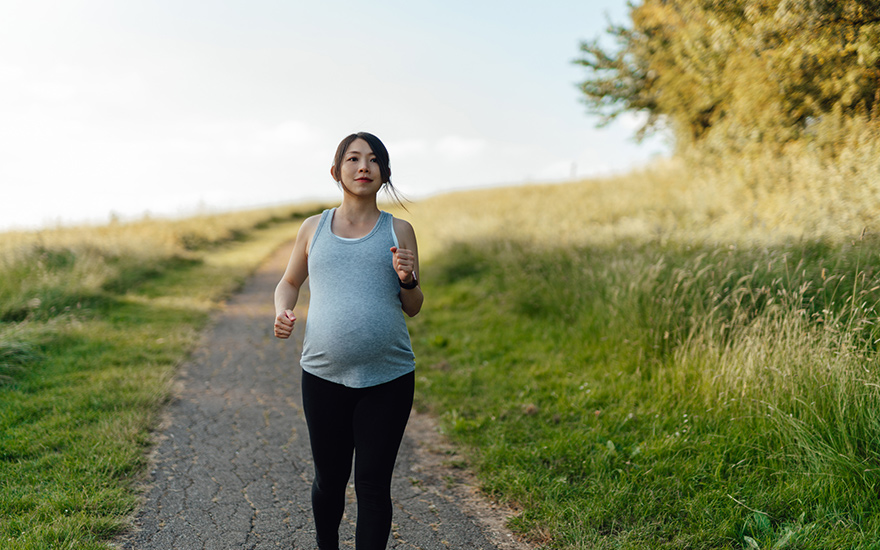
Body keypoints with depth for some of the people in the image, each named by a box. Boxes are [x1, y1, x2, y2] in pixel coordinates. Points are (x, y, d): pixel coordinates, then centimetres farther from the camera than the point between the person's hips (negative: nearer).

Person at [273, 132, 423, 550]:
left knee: (373, 486, 1)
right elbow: (289, 283, 23)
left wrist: (407, 279, -10)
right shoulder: (314, 229, 8)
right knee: (329, 480, 14)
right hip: (323, 376, 1)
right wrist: (282, 312, 1)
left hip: (388, 378, -1)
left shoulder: (398, 231, 6)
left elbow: (414, 308, 11)